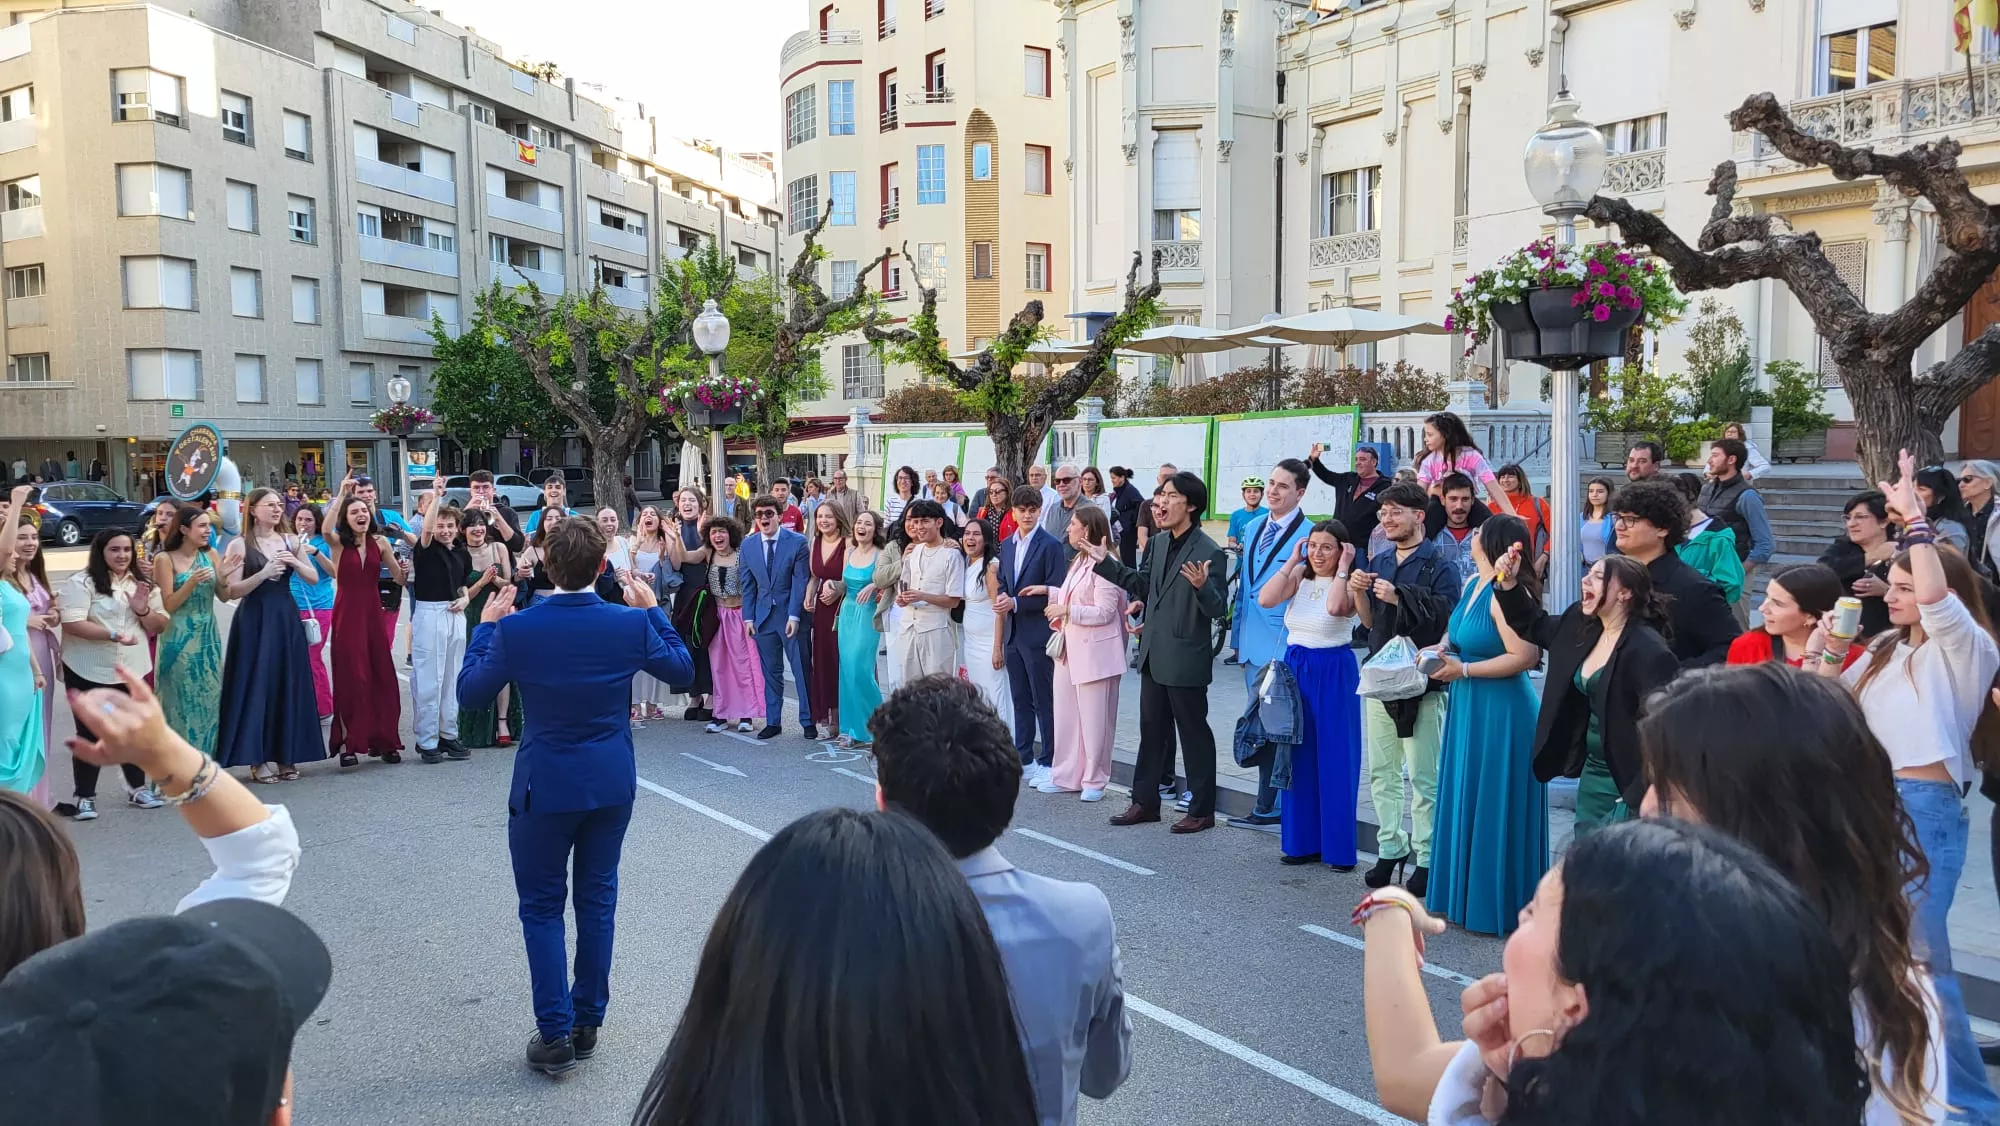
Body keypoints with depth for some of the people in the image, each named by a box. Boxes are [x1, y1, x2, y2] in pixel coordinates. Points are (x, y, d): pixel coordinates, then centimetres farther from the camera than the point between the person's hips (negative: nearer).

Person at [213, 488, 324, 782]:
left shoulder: (290, 542, 9)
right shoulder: (239, 545, -3)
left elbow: (314, 579, 9)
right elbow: (232, 591, -9)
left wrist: (295, 563, -9)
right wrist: (263, 574, -20)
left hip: (286, 619, 4)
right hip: (254, 621, -4)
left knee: (289, 686, 5)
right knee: (256, 686, -2)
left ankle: (286, 756, 15)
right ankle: (257, 759, 7)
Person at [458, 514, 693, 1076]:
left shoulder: (515, 628, -17)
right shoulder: (630, 623, -12)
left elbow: (471, 692, -2)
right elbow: (679, 666, 5)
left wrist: (484, 626, 8)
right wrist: (652, 609, 13)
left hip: (545, 787, -2)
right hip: (611, 783, 2)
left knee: (542, 906, 11)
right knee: (597, 898, 15)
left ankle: (555, 1034, 10)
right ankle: (587, 1023, 25)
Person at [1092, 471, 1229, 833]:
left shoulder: (1208, 552, -16)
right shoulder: (1157, 544, 6)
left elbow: (1218, 609, -18)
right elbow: (1142, 586, 15)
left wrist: (1201, 586, -37)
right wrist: (1106, 562, 11)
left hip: (1186, 660, -7)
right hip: (1154, 655, 8)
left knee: (1193, 733, 5)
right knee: (1152, 730, 16)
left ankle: (1202, 810, 17)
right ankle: (1145, 801, 27)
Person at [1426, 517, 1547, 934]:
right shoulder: (1473, 584, 8)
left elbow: (1523, 657, -25)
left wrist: (1463, 670, -19)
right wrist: (1441, 649, 2)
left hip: (1499, 713, -9)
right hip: (1468, 709, 10)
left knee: (1492, 807, 1)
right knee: (1466, 802, 17)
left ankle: (1497, 904, 15)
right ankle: (1466, 893, 30)